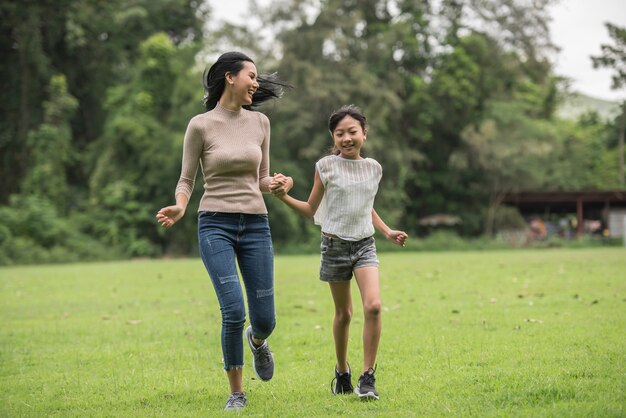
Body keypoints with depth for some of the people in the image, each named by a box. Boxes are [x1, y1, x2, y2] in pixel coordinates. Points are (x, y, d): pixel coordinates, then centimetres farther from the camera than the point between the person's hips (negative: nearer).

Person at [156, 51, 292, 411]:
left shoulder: (259, 122, 7)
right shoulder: (201, 125, -4)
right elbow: (186, 180, 2)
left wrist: (276, 186, -9)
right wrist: (180, 207, -19)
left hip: (255, 225, 3)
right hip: (216, 225, -3)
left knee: (264, 320, 3)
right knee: (234, 312, -16)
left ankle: (257, 341, 43)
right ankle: (237, 392, 4)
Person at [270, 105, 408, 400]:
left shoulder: (373, 168, 6)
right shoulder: (326, 166, -4)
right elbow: (312, 210, 2)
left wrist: (388, 232, 10)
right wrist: (283, 196, -13)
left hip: (365, 244, 2)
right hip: (335, 245, -2)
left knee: (373, 306, -18)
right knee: (343, 313, 9)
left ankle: (367, 377, -10)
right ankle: (342, 371, 30)